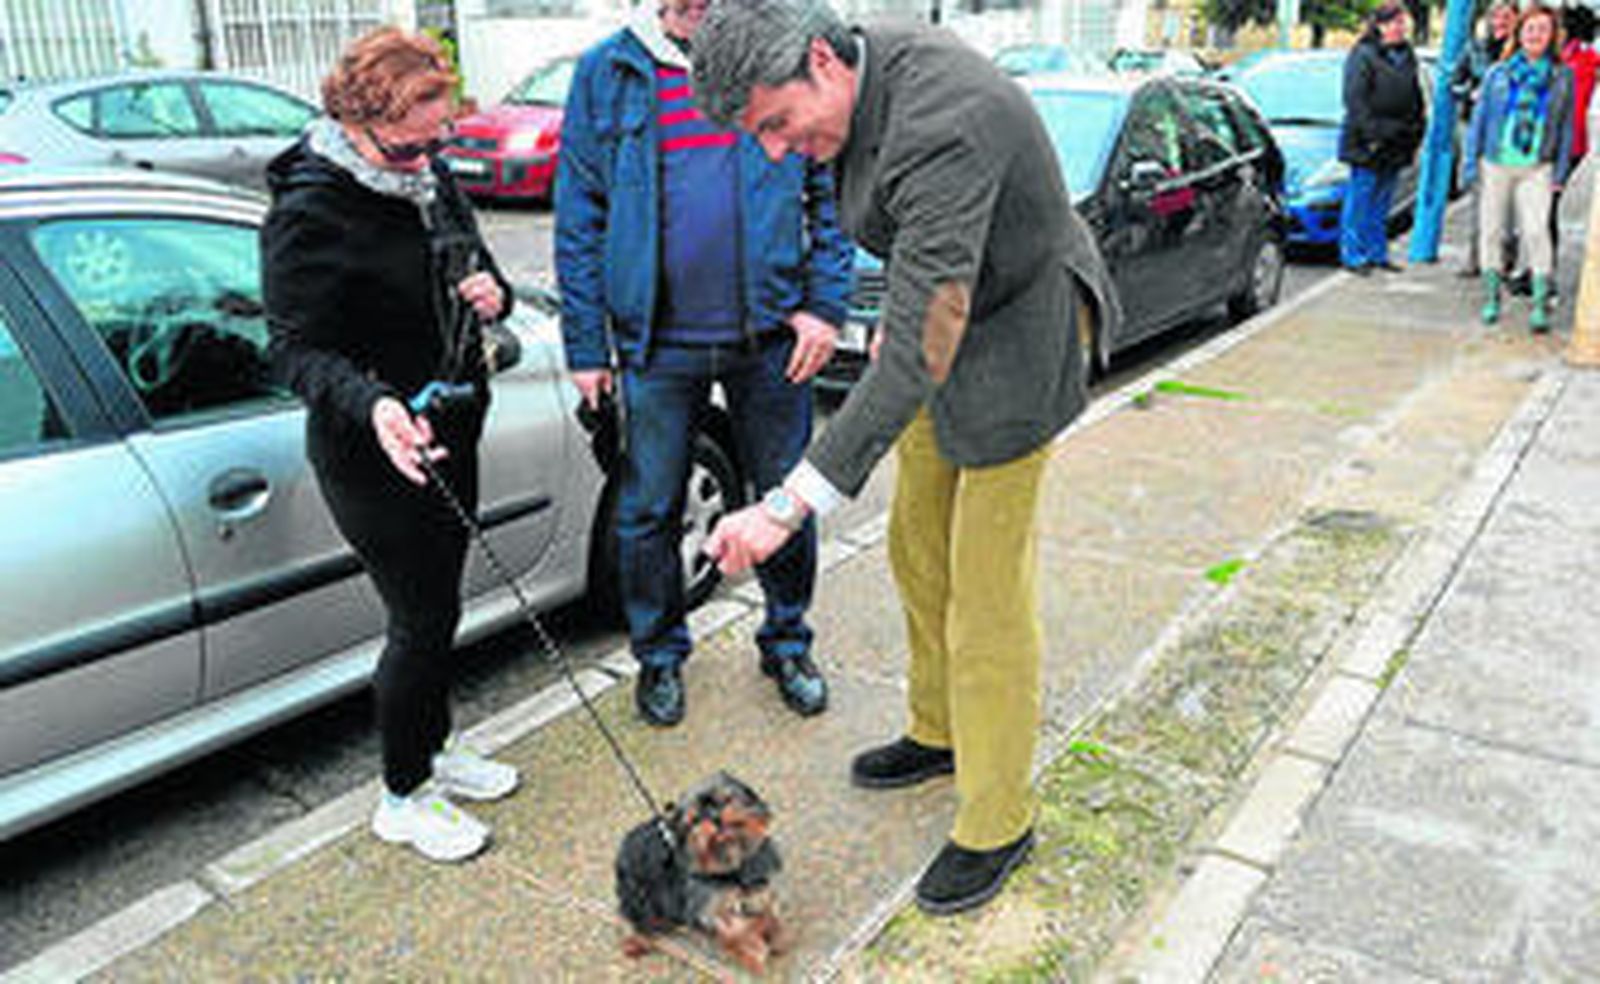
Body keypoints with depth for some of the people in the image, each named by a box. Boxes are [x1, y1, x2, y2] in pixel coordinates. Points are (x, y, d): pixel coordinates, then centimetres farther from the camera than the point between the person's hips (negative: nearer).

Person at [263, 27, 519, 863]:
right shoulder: (310, 213, -18)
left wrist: (490, 293, -5)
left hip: (448, 435, 8)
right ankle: (403, 799, 20)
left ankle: (434, 748, 39)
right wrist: (372, 405, -36)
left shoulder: (429, 180, 6)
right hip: (372, 452, -8)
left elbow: (473, 268, 20)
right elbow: (296, 349, -18)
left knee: (436, 608, 19)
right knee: (422, 619, 0)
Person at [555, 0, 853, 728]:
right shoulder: (605, 74, 3)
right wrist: (585, 346, 0)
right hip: (657, 344, 0)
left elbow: (831, 190, 5)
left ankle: (787, 642, 33)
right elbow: (579, 218, 4)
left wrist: (825, 305, -5)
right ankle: (659, 654, 30)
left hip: (768, 336, 1)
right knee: (649, 511, 8)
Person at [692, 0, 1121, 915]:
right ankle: (938, 732, 40)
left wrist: (794, 503, -41)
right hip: (950, 313, 10)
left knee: (987, 591, -2)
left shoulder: (941, 128, -34)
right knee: (919, 549, 19)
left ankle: (998, 821, 15)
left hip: (1013, 342, -9)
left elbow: (922, 352, -38)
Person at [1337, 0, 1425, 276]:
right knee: (1360, 199, -3)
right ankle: (1353, 255, 4)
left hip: (1396, 144, 7)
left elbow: (1416, 98, 20)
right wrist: (1372, 133, -19)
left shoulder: (1406, 55, 14)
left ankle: (1377, 253, 18)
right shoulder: (1363, 55, -8)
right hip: (1368, 144, -7)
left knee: (1382, 201, 12)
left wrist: (1415, 133, 12)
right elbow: (1355, 99, -14)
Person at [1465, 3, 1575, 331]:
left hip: (1537, 168, -1)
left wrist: (1560, 171, 4)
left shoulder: (1562, 76, 6)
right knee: (1490, 229, 4)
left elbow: (1566, 125, 9)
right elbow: (1480, 118, 9)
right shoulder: (1498, 73, 5)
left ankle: (1541, 304, -8)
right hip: (1496, 164, 1)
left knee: (1536, 230, -12)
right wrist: (1471, 162, 3)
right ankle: (1491, 297, 17)